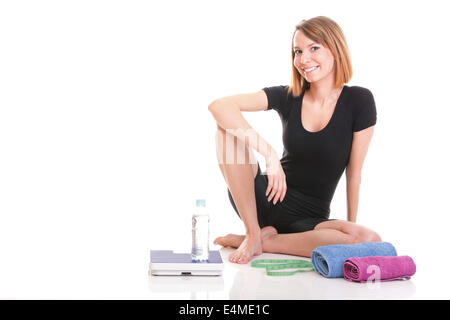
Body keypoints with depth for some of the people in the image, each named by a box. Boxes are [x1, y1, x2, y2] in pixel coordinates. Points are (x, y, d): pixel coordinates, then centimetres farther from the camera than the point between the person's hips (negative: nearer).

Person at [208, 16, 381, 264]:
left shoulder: (359, 101, -6)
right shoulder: (288, 97, -3)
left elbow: (354, 173, -2)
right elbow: (219, 106, -19)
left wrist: (351, 231, 1)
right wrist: (269, 153, -31)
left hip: (310, 219, 0)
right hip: (266, 200, 1)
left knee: (371, 242, -31)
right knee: (229, 125, -20)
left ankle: (266, 240, -13)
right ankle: (253, 235, -14)